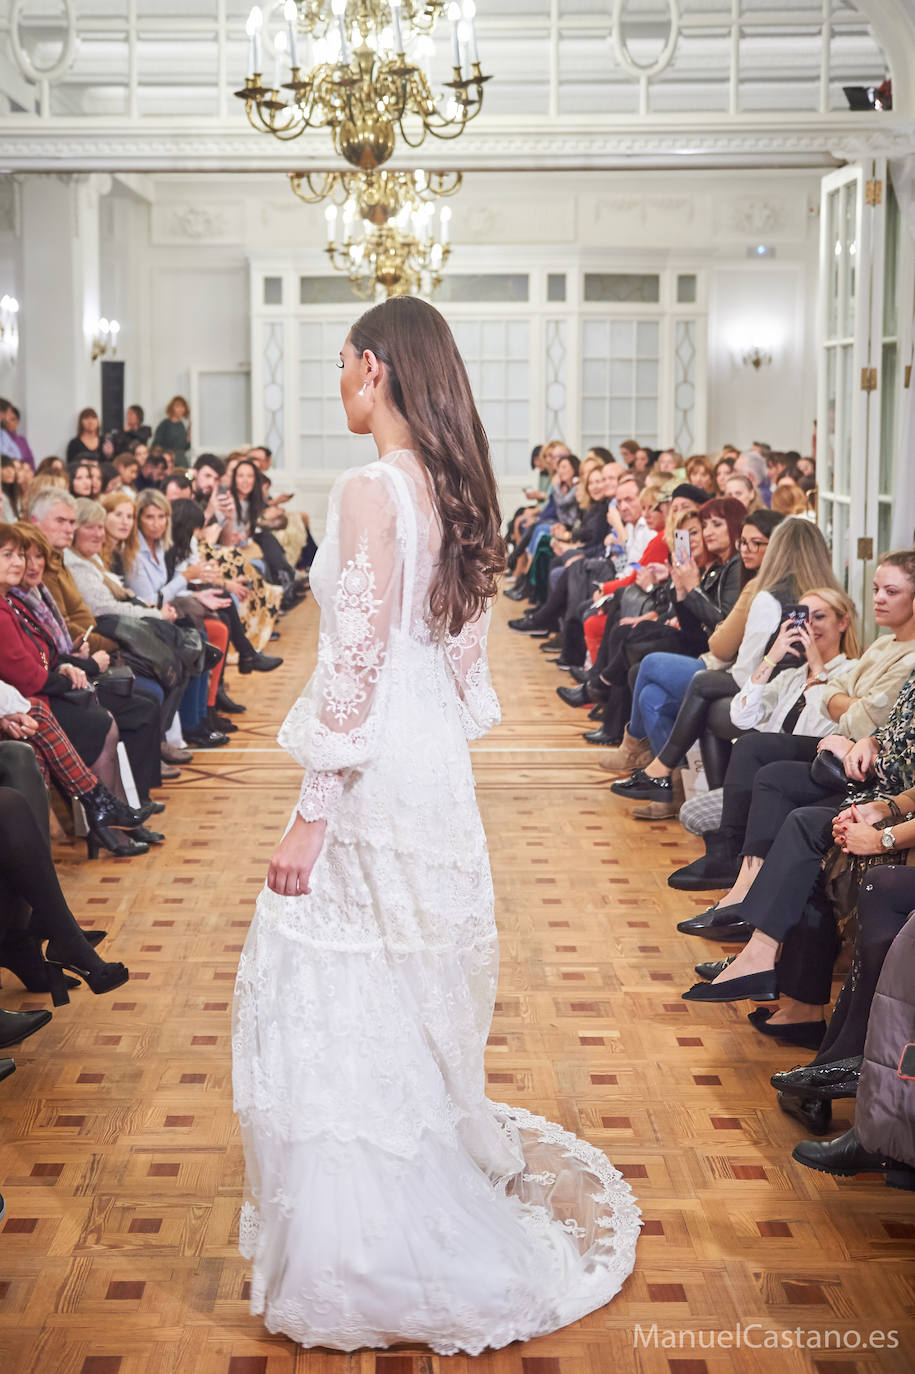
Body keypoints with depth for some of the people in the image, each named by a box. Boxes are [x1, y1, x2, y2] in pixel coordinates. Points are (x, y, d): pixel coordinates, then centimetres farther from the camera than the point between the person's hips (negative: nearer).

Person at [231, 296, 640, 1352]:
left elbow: (355, 668, -21)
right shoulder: (453, 487, 8)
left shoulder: (371, 489, -19)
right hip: (435, 770, 9)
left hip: (373, 778, -9)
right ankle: (434, 1194, 35)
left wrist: (312, 818, -18)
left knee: (343, 1000, 1)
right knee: (414, 998, 20)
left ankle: (361, 1258, 11)